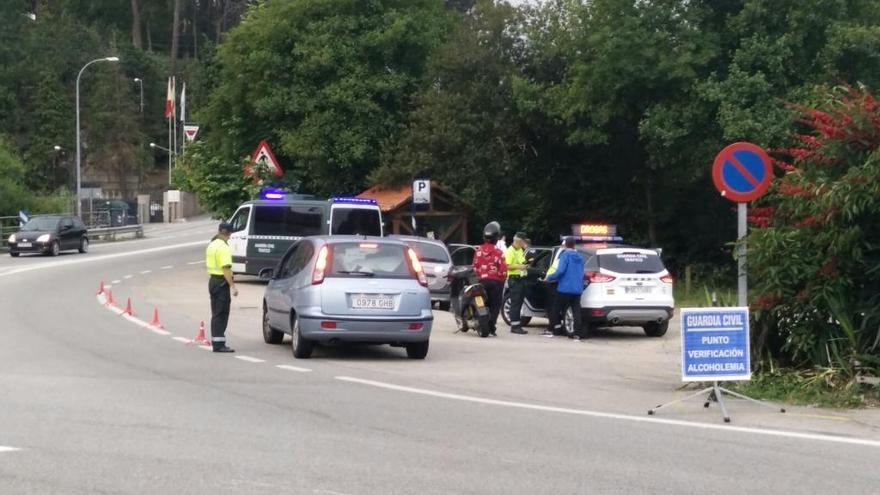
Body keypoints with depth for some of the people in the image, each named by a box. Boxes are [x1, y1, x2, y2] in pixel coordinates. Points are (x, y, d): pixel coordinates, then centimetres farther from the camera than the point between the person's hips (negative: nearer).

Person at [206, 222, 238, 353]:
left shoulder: (212, 245, 14)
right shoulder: (223, 247, -17)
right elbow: (226, 268, -24)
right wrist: (232, 286, -25)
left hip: (212, 279, 10)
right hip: (221, 282, -10)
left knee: (216, 313, 14)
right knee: (221, 314, -7)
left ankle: (216, 342, 18)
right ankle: (219, 344, -9)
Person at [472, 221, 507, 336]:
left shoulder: (479, 250, 1)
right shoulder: (498, 252, -14)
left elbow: (475, 266, 6)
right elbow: (503, 269, -13)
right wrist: (502, 278, 6)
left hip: (482, 280, 4)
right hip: (496, 281, -4)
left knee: (484, 304, 11)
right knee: (495, 305, 0)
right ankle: (491, 327, -6)